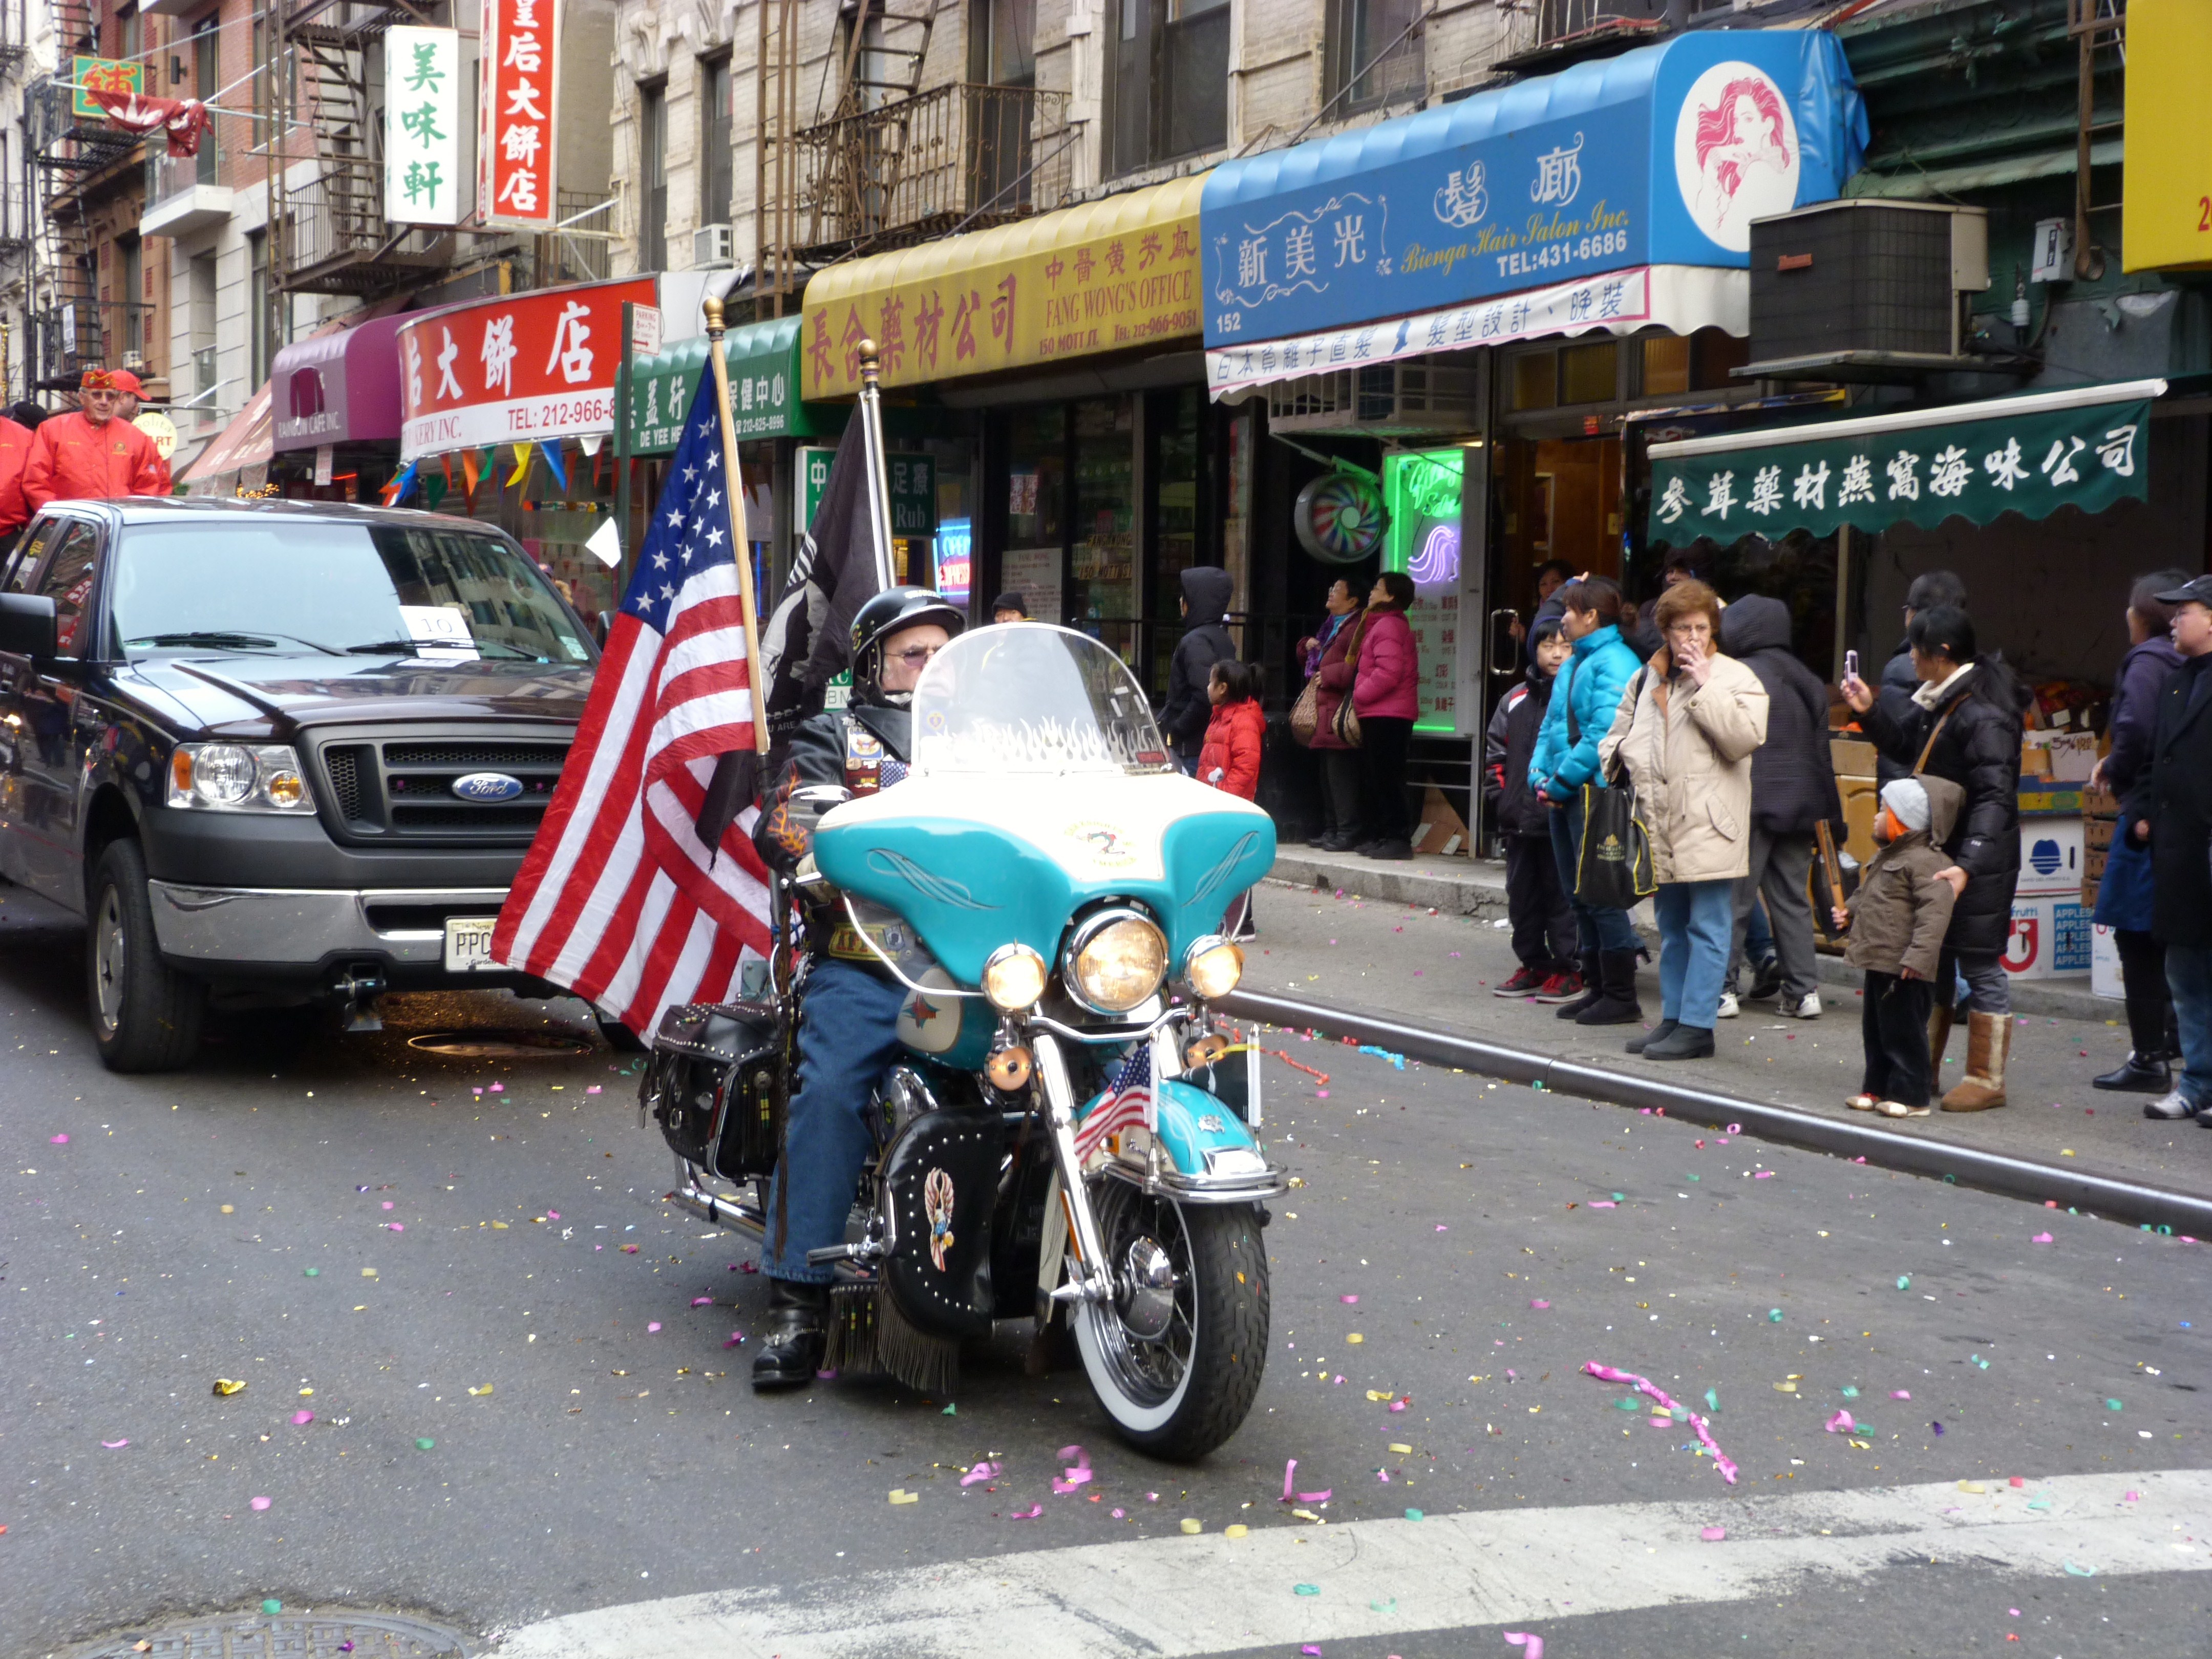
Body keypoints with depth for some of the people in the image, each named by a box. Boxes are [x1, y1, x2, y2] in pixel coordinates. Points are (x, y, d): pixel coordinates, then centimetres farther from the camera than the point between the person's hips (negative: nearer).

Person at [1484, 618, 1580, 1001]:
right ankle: (1534, 965, 22)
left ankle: (1568, 968, 6)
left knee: (1563, 895, -3)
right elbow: (1495, 752, 17)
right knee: (1523, 895, 11)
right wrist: (1499, 797, 7)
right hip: (1520, 820, 6)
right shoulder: (1515, 701, 12)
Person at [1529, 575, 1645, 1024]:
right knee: (1578, 895, 13)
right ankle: (1597, 987, 21)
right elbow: (1551, 727, 19)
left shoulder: (1615, 663, -13)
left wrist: (1561, 781, -17)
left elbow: (1604, 734, -21)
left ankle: (1621, 996, -1)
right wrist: (1540, 776, 3)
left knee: (1601, 896, -7)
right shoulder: (1573, 664, 17)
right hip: (1563, 796, 10)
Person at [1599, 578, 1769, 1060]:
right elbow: (1620, 730, 27)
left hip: (1708, 826, -6)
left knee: (1707, 928, -5)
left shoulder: (1735, 677, -4)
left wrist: (1705, 686, -17)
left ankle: (1697, 1025, -4)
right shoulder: (1646, 678, 15)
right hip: (1662, 826, 7)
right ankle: (1673, 1018, 20)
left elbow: (1745, 737, -19)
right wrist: (1616, 758, 5)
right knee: (1672, 928, 14)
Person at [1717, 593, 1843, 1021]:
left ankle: (1722, 988, 0)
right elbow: (1822, 753, 16)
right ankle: (1803, 990, 8)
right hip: (1799, 806, 6)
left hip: (1752, 806, -6)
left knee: (1733, 898, 0)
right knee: (1793, 900, 10)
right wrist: (1832, 816, 20)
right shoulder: (1809, 682, 13)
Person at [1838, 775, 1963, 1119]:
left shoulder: (1926, 862, -18)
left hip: (1903, 969, -10)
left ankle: (1911, 1096, 4)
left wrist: (1919, 956, -31)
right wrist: (1850, 912, 25)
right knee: (1875, 1029, 16)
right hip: (1878, 961, 10)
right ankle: (1877, 1088, 25)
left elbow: (1935, 911, -26)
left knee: (1903, 1031, -3)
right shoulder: (1887, 856, 15)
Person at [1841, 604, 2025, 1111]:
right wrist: (1871, 711, 11)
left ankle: (1987, 1079, 7)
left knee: (1981, 967, -1)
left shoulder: (1983, 717, -21)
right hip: (1935, 856, 10)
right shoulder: (1938, 702, 9)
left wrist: (1968, 865, -35)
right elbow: (1906, 748, 26)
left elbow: (1994, 798, -27)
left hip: (1978, 868, -10)